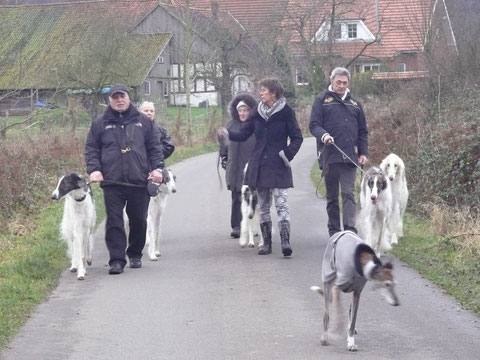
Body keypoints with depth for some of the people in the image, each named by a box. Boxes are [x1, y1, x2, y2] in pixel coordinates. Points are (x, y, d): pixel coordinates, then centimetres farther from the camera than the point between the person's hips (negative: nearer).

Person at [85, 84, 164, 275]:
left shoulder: (143, 121, 10)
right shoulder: (100, 123, 8)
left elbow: (154, 147, 13)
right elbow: (91, 149, 9)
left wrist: (157, 167, 1)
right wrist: (94, 169, -6)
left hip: (140, 181, 1)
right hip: (112, 182, -1)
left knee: (139, 220, 8)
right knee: (114, 222, -6)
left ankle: (135, 255, 25)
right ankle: (117, 260, -5)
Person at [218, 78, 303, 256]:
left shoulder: (286, 112, -4)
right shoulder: (258, 113, 9)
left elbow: (297, 138, -1)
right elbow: (244, 133, 6)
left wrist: (288, 154, -15)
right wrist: (228, 134, -13)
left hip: (278, 166, -5)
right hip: (259, 165, 5)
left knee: (281, 202, -14)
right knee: (263, 205, 8)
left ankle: (285, 241, -19)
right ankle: (266, 242, 15)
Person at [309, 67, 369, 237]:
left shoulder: (354, 103, 17)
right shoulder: (322, 101, 7)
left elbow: (362, 131, 19)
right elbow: (314, 125, -1)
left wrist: (363, 153, 8)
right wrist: (324, 135, -21)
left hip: (350, 157, 1)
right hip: (329, 156, -1)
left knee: (348, 194, -9)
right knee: (332, 196, 6)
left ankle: (350, 229, -16)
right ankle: (334, 231, 11)